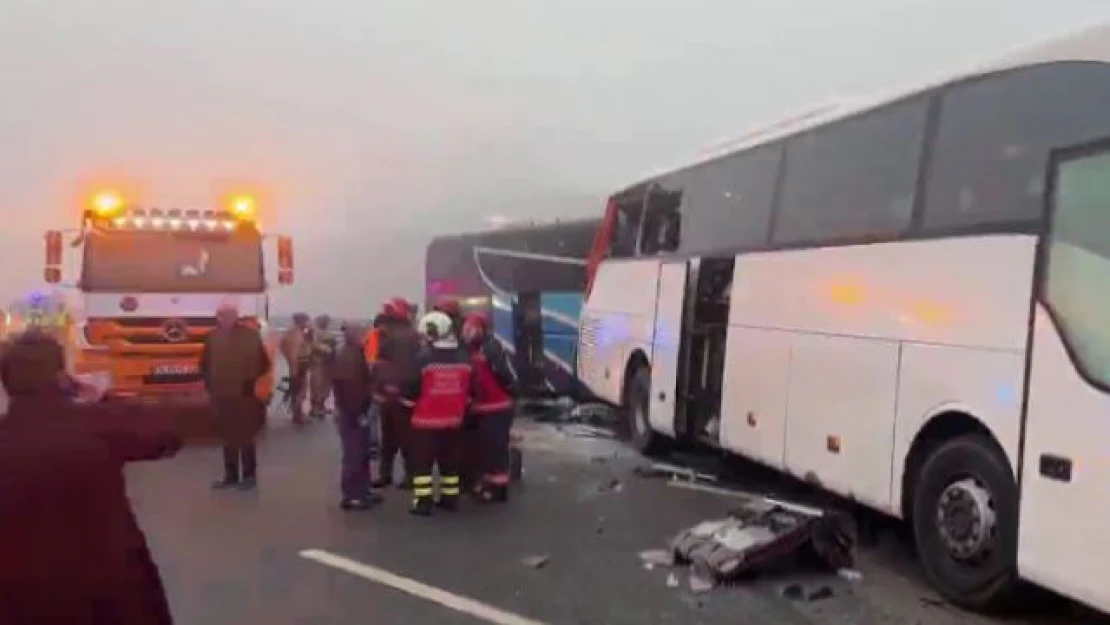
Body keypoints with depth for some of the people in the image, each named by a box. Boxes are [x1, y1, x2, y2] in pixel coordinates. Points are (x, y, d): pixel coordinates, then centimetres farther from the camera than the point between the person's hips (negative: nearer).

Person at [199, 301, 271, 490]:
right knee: (228, 438, 14)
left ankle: (249, 476, 13)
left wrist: (250, 380, -9)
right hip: (221, 396, 4)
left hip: (243, 396, -4)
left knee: (245, 437, 2)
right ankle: (230, 476, 24)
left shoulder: (250, 335, -8)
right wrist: (210, 383, 5)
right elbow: (205, 364, 13)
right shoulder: (213, 336, 2)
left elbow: (263, 364, -3)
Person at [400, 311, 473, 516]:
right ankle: (450, 498, 21)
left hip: (426, 419, -5)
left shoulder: (424, 358, -13)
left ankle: (423, 502, 0)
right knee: (450, 461, 15)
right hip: (453, 419, 5)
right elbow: (470, 390, 10)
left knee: (422, 462, 3)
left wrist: (408, 401, 11)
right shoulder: (464, 358, 3)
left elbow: (411, 389, -8)